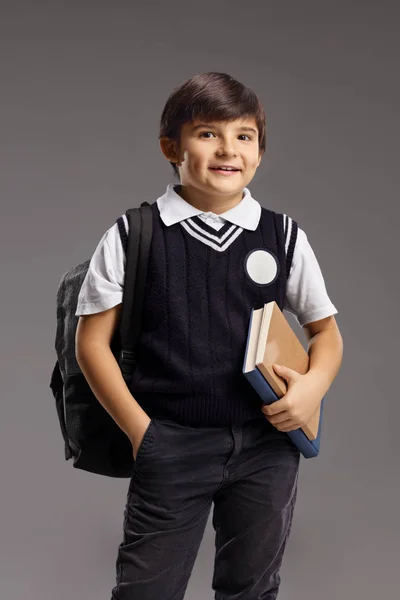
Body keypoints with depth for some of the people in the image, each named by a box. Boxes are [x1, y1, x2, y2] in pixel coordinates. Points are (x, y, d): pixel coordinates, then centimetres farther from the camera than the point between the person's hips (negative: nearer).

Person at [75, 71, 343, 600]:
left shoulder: (284, 238, 3)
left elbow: (325, 331, 12)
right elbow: (93, 341, 0)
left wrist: (314, 386, -8)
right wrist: (139, 430, -6)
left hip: (268, 444, 3)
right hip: (169, 444, -2)